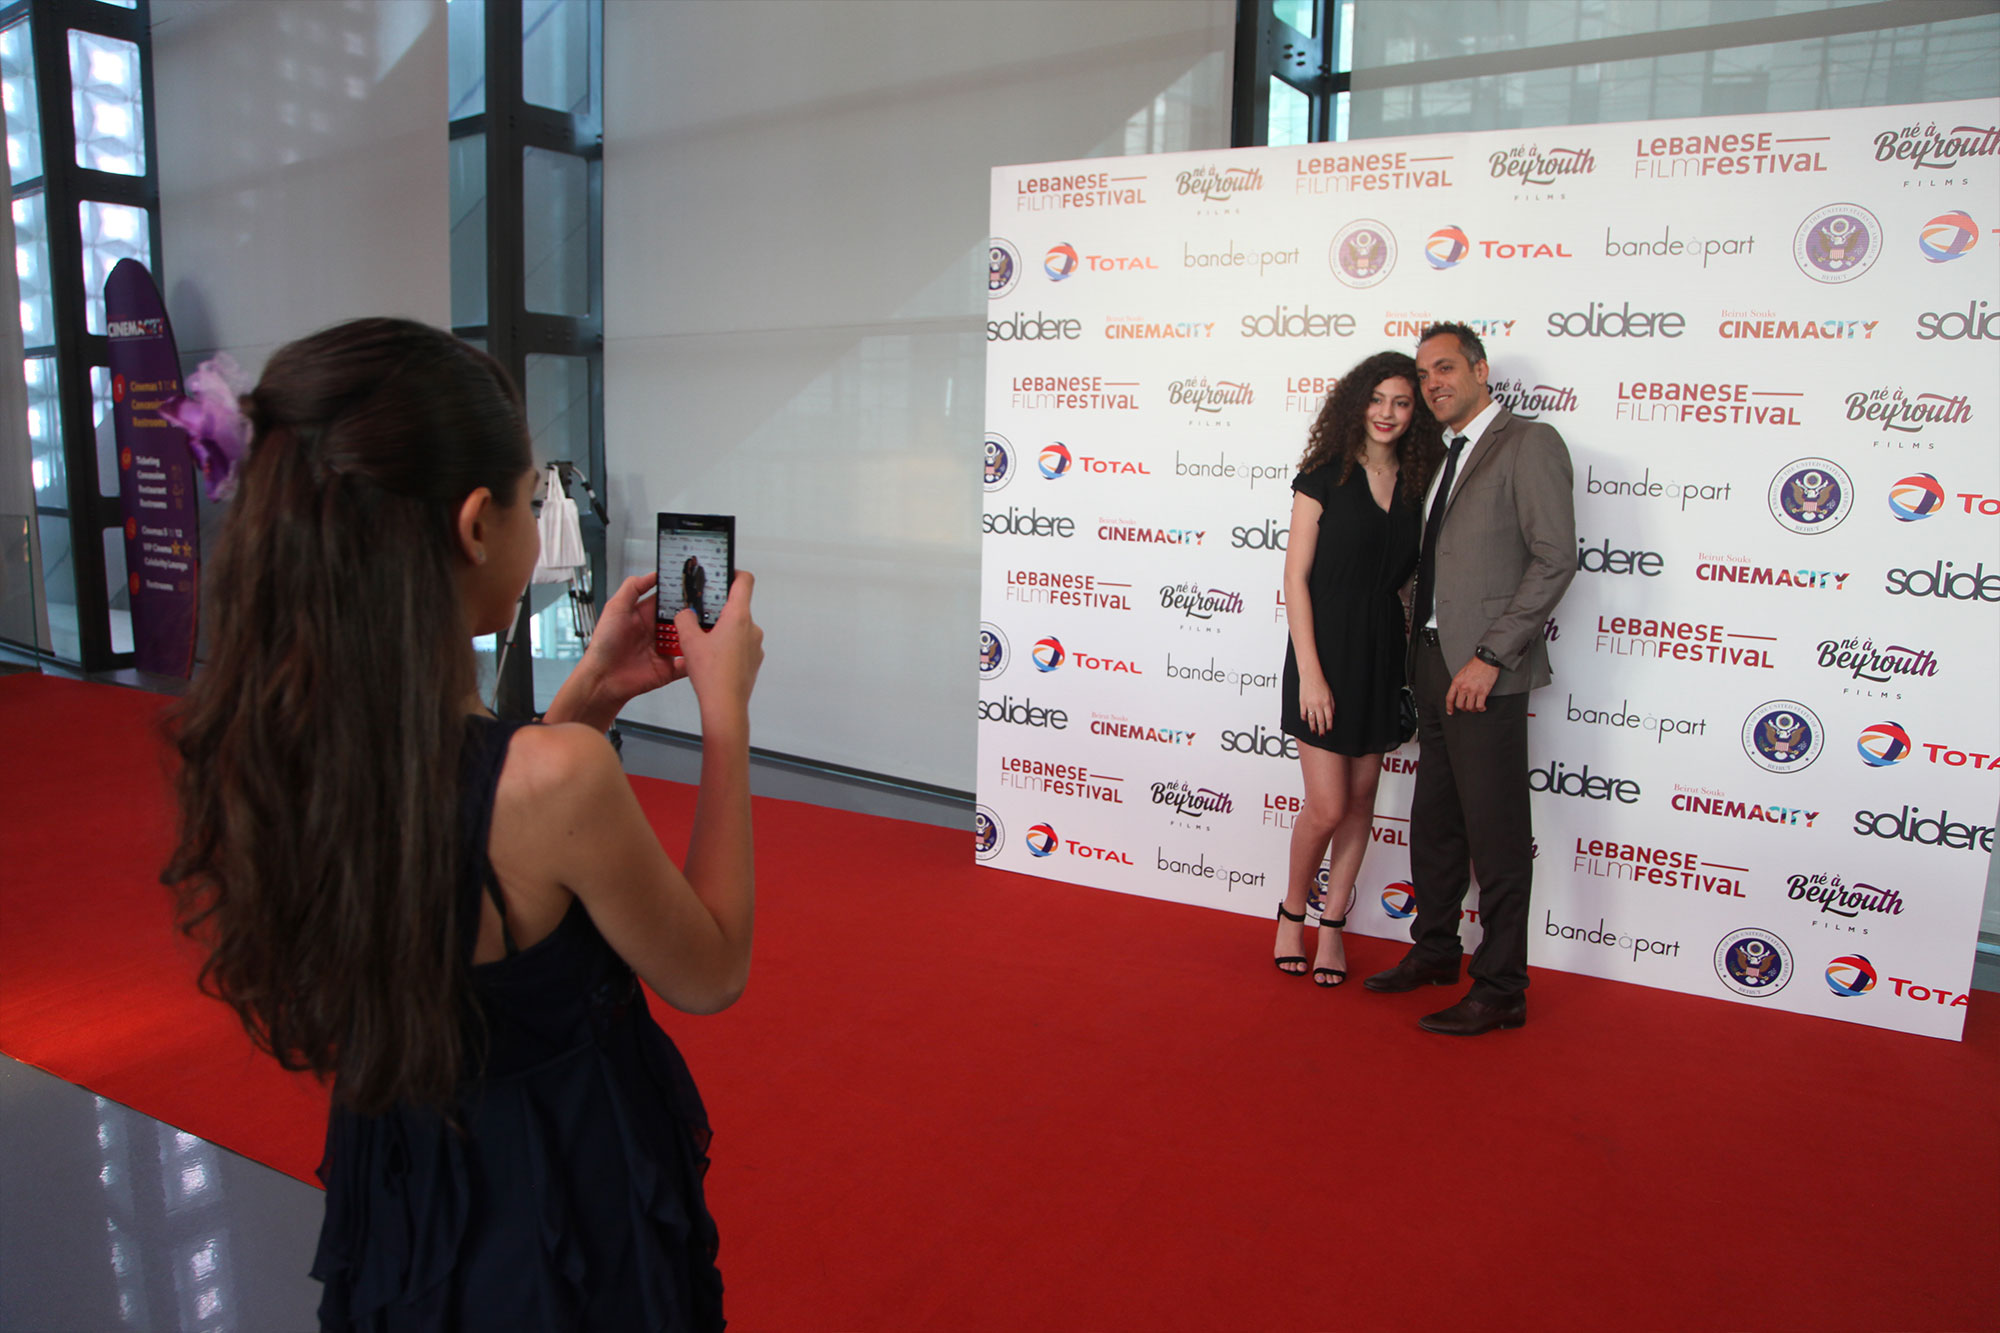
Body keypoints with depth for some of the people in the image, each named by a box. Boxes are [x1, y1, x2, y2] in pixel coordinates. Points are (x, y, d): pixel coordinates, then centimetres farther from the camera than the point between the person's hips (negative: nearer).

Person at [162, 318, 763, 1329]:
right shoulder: (556, 783, -34)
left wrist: (588, 695, 4)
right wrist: (725, 712, -11)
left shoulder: (249, 747, -14)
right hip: (569, 1218, -5)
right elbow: (709, 974, -16)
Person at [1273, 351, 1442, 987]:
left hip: (1384, 655, 5)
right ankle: (1292, 913, 20)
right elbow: (1296, 578, -8)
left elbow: (1410, 578, 11)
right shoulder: (1324, 476, -5)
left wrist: (1414, 662, 0)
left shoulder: (1415, 484, 7)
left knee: (1361, 798, 9)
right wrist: (1309, 672, -14)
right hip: (1327, 648, -5)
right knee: (1326, 806, -5)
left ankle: (1333, 923, 23)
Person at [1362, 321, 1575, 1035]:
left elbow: (1555, 558, -15)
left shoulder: (1529, 443, -6)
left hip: (1484, 673, -8)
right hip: (1434, 662, 8)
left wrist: (1490, 656, -18)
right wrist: (1422, 658, 7)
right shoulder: (1445, 458, 19)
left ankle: (1501, 990, 11)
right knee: (1434, 823, 17)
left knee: (1497, 835, -1)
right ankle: (1434, 952, 33)